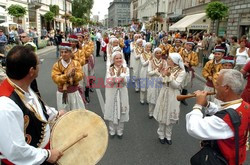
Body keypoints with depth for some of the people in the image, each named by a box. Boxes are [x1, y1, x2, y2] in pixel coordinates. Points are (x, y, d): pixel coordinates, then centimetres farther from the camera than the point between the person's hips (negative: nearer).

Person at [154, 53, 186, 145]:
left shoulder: (181, 72, -12)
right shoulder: (167, 68, -2)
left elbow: (176, 85, -18)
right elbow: (160, 81, 1)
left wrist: (169, 75, -28)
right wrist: (163, 74, -17)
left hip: (173, 96, -3)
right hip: (164, 93, 3)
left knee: (170, 115, 10)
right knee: (162, 114, 11)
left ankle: (168, 135, 29)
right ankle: (161, 135, 28)